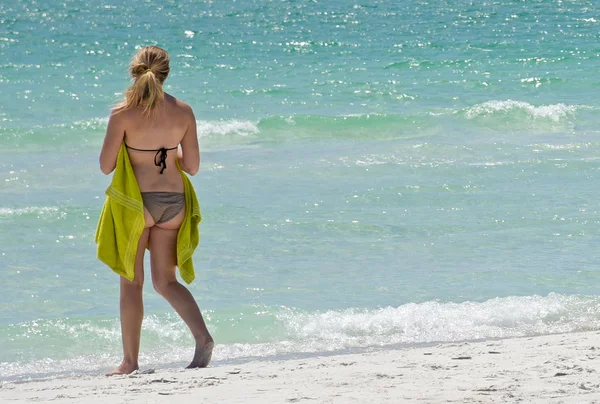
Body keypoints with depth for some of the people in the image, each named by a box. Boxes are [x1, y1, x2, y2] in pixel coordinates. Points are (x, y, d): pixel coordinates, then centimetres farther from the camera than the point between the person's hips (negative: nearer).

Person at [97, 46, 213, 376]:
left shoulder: (123, 114, -11)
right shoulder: (183, 112, -1)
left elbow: (106, 166, -7)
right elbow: (192, 166, 3)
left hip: (135, 201, -3)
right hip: (174, 200, 3)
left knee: (131, 283, 8)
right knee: (166, 281, 12)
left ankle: (130, 361, 11)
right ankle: (203, 337, -8)